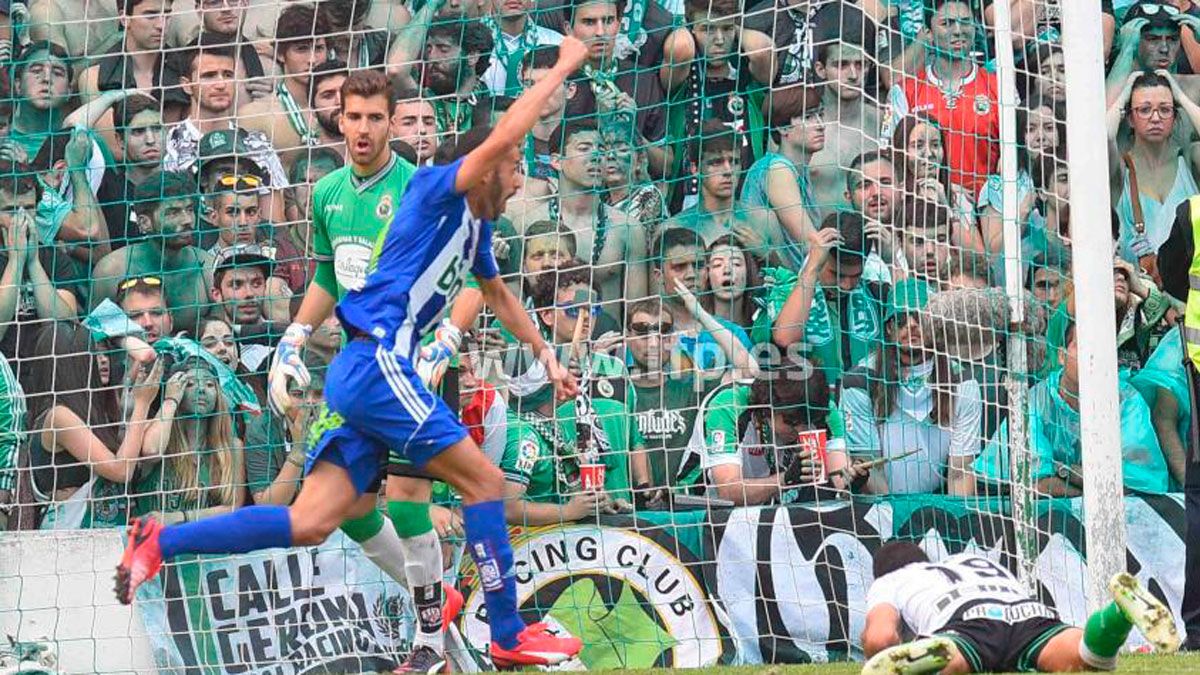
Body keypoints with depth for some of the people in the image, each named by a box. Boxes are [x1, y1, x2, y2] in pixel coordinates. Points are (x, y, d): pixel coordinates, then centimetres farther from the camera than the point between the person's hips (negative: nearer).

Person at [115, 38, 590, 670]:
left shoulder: (476, 227, 23)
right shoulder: (437, 188, -4)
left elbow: (499, 297, 42)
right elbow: (504, 135, -20)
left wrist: (546, 355, 40)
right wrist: (564, 67, -11)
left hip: (362, 376, 9)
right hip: (375, 363, -9)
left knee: (309, 524, 0)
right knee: (484, 480, -5)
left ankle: (161, 542, -1)